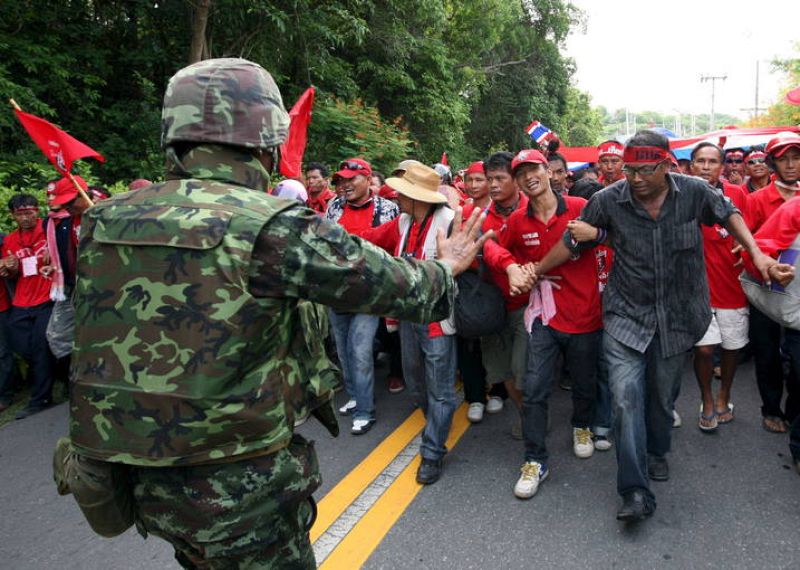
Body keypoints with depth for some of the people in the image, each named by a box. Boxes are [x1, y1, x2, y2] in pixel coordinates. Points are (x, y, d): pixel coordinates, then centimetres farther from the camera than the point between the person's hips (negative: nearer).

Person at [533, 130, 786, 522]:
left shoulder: (694, 192, -9)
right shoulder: (607, 200, -12)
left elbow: (729, 214, 11)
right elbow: (572, 242, -1)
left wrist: (756, 254, 1)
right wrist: (534, 273, 4)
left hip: (677, 317, 2)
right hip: (626, 315, -2)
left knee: (663, 394, 17)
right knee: (627, 397, -13)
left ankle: (656, 452, 45)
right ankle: (635, 492, -5)